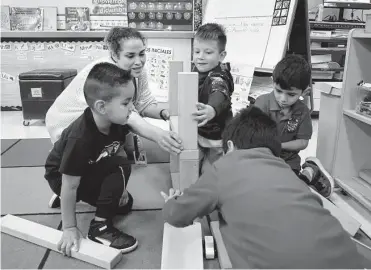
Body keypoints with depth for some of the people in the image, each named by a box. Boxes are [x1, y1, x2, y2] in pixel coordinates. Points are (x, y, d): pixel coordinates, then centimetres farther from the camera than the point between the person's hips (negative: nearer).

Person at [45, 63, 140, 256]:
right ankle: (100, 226, -17)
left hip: (89, 170, 7)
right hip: (61, 177, -7)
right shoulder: (80, 138, -39)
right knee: (121, 167, -29)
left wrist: (120, 187, 2)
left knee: (125, 204, 10)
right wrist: (69, 228, -24)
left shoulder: (117, 122, -20)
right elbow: (69, 185, -32)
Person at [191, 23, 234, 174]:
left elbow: (220, 95, -55)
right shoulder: (197, 69, -5)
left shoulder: (218, 78, -30)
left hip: (215, 139, -7)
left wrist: (212, 109, -75)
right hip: (198, 133, 8)